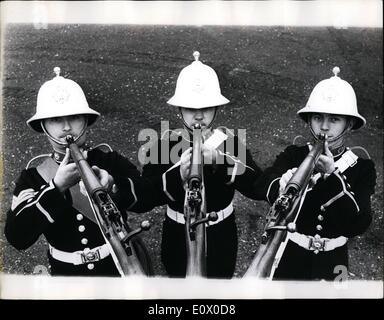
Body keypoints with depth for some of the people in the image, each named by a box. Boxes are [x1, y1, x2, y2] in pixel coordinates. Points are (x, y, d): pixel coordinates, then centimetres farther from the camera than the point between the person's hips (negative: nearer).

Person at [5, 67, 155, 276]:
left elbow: (147, 199, -14)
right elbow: (17, 238, -16)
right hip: (66, 272, 2)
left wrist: (114, 186, -31)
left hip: (121, 266, -1)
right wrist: (57, 187, -24)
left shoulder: (110, 162, -4)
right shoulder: (32, 178, -4)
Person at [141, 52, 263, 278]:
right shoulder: (165, 144, -11)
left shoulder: (229, 142, -10)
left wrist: (218, 160, -37)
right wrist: (179, 175, -38)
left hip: (220, 237, 0)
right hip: (178, 237, 0)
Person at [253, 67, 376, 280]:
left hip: (330, 263, 1)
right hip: (288, 255, 0)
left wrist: (331, 176, -31)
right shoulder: (293, 156, -9)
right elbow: (263, 185, -28)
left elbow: (359, 225, -21)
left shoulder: (363, 168, -9)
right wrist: (284, 185, -49)